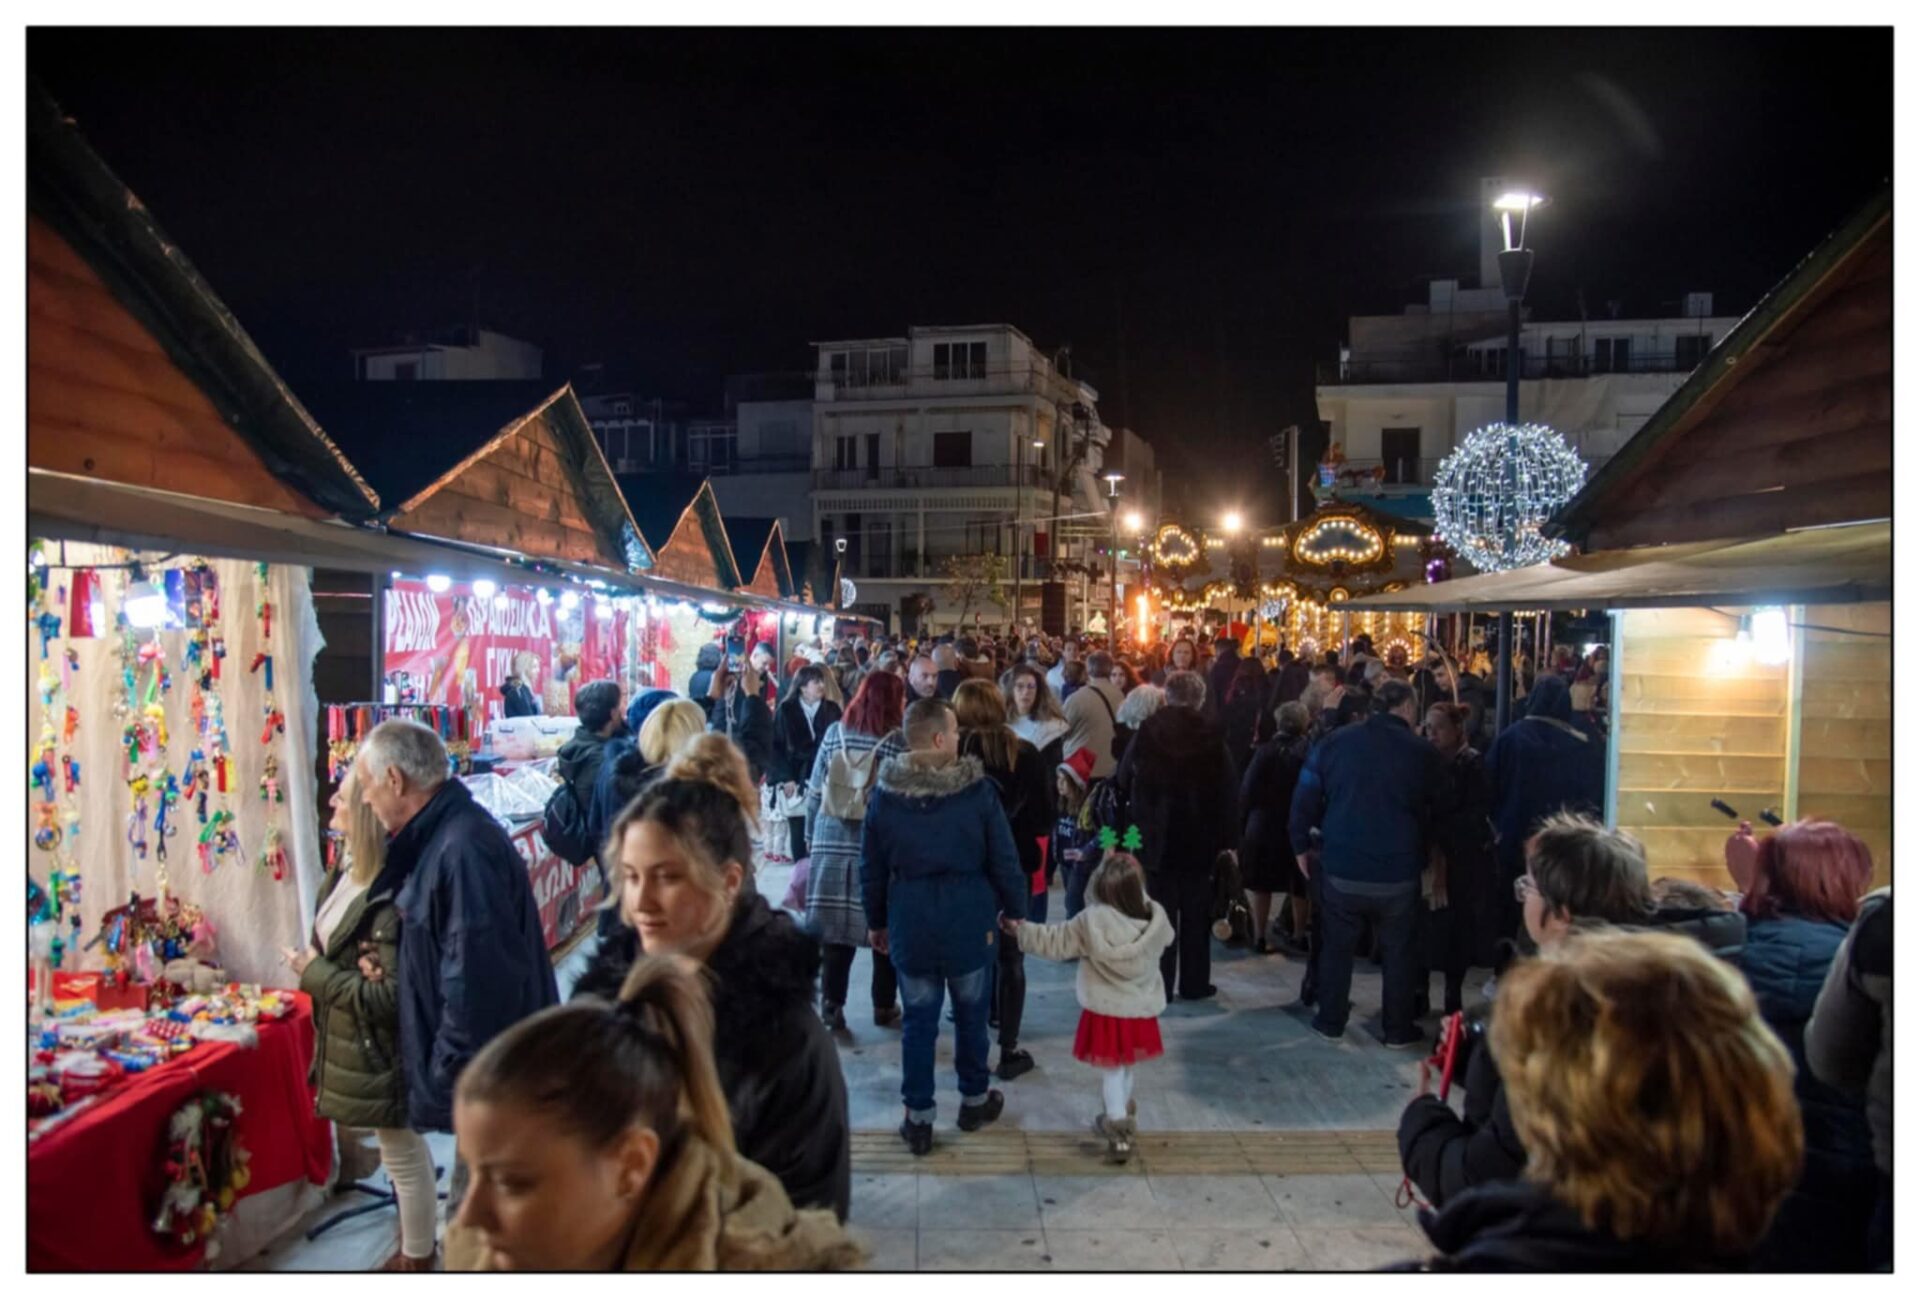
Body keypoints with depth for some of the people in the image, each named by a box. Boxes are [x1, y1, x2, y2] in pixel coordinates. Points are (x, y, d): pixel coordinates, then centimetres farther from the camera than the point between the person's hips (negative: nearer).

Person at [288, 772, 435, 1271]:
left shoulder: (391, 897, -28)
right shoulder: (349, 871, 0)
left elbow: (393, 997, -27)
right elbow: (329, 943, 11)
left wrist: (315, 974, -17)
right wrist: (359, 966, -13)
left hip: (380, 1051, -9)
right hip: (353, 1043, 9)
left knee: (402, 1154, 10)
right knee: (404, 1148, 24)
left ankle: (417, 1261, 29)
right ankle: (417, 1246, 43)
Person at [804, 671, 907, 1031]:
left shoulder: (835, 733, 1)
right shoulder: (898, 742, -8)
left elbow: (814, 792, 3)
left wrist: (812, 834, 11)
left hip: (833, 843, 3)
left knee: (836, 926, 8)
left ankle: (831, 1007, 10)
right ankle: (884, 1007, 20)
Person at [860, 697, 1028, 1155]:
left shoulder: (885, 794, -6)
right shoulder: (978, 790, -13)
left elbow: (871, 868, 2)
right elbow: (1004, 860, -7)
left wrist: (876, 921, 15)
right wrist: (1015, 910, 7)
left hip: (911, 924, 1)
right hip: (968, 921, -1)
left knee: (919, 1020, 11)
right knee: (971, 1013, 17)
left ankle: (918, 1118, 18)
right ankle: (974, 1099, 34)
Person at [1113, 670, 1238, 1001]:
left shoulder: (1147, 732, -5)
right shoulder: (1211, 736, -9)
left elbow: (1123, 783, 4)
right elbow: (1230, 792, -9)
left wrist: (1140, 819, 18)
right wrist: (1226, 838, -2)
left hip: (1157, 837, 1)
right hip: (1200, 838, 0)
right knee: (1196, 914, 11)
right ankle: (1194, 984, 18)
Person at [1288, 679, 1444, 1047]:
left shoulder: (1333, 742, -2)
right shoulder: (1424, 753, -5)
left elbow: (1305, 798, 1)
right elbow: (1439, 810, 8)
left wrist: (1302, 844, 12)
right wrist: (1427, 853, 23)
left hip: (1341, 869, 1)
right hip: (1399, 874, -1)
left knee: (1337, 946, 15)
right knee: (1398, 951, 14)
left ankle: (1330, 1021, 25)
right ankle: (1398, 1029, 23)